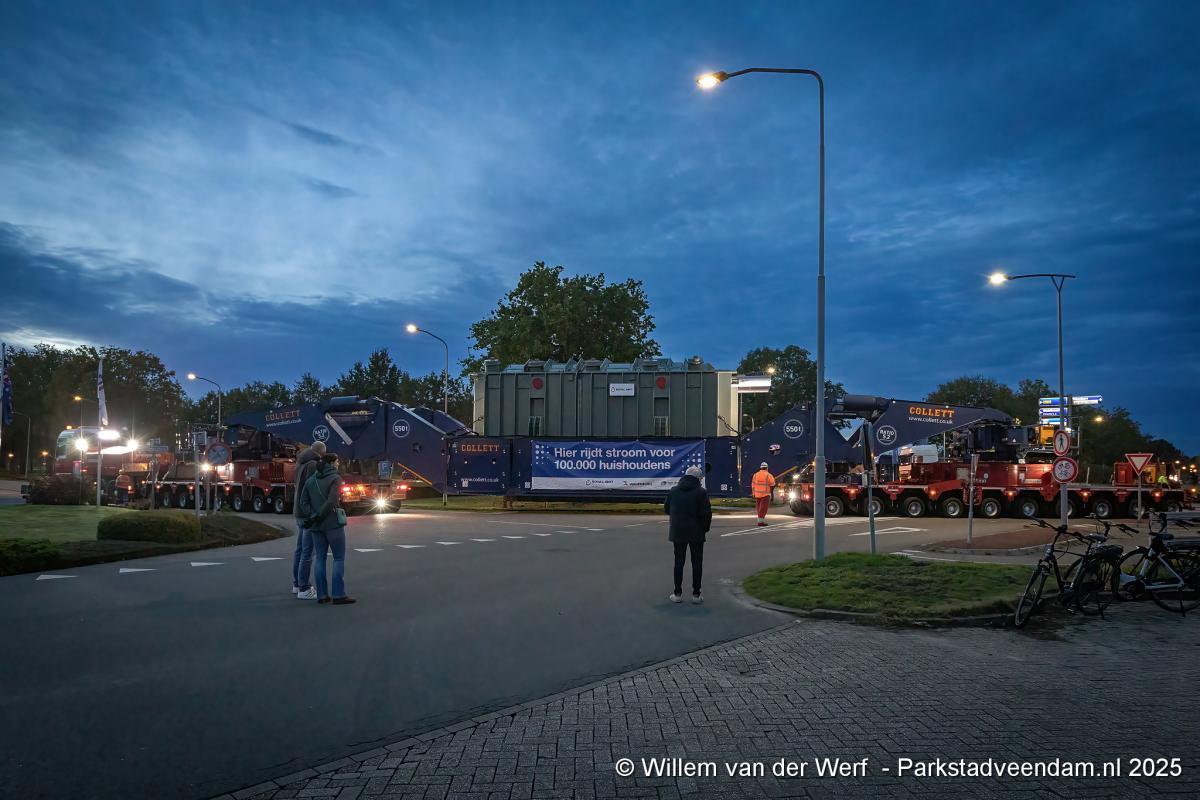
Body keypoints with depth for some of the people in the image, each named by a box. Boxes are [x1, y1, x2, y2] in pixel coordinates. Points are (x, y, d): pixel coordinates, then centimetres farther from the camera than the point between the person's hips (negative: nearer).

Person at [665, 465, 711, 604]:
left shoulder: (673, 490, 2)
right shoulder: (701, 492, -10)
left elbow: (666, 509, 10)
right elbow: (706, 513, -12)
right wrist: (705, 528, 2)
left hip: (678, 532, 3)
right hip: (696, 533, -3)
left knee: (678, 562, 10)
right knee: (697, 563, 7)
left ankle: (677, 593, 12)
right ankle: (696, 594, 7)